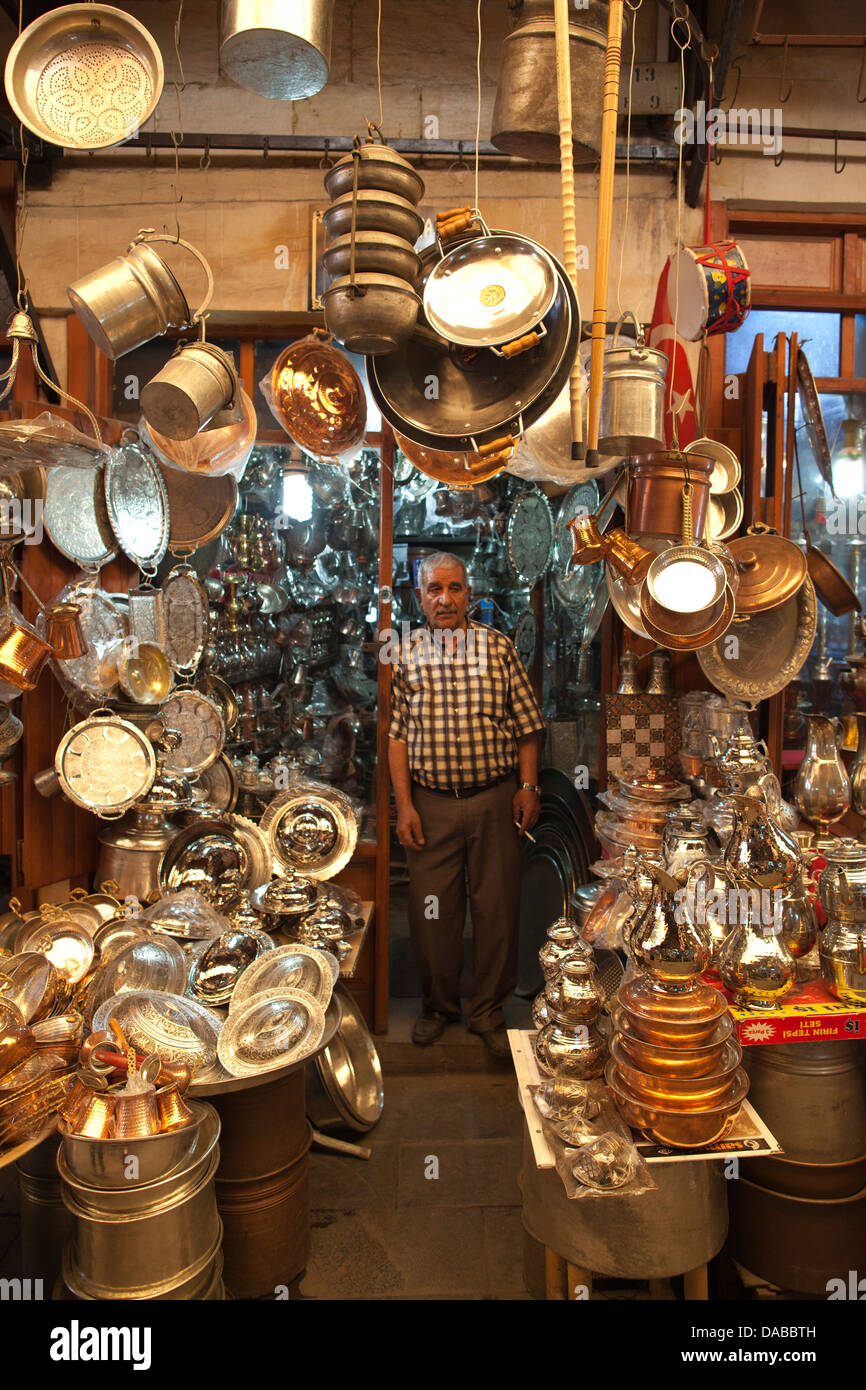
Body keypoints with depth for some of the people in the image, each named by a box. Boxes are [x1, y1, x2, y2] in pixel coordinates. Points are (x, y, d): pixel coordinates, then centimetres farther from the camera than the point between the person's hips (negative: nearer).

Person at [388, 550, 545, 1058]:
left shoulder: (498, 646, 5)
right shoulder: (407, 653, 5)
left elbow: (526, 725, 5)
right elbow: (397, 734, 3)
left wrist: (528, 787, -3)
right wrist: (404, 804, -3)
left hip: (495, 799, 0)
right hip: (431, 802, 0)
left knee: (497, 907, 6)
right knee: (432, 909, 9)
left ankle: (488, 1011, 23)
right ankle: (438, 1004, 30)